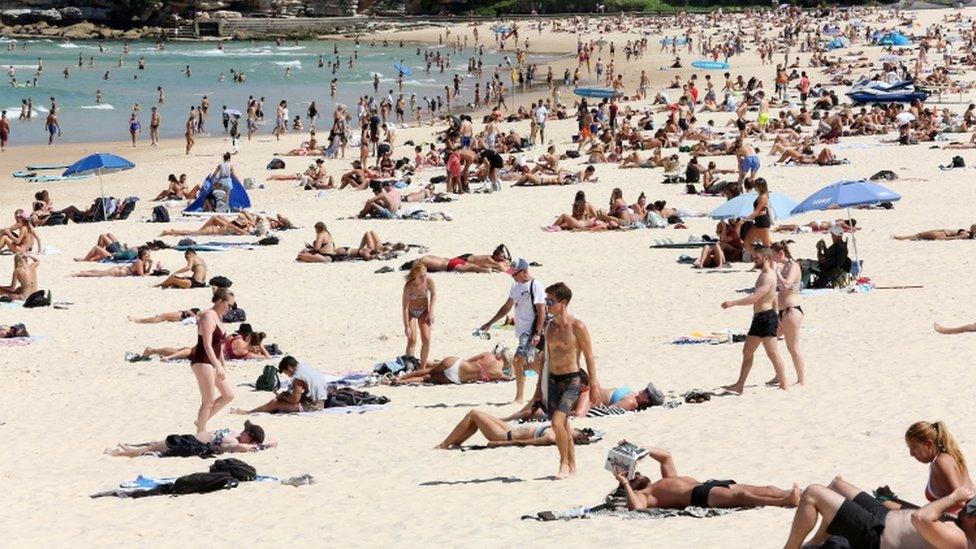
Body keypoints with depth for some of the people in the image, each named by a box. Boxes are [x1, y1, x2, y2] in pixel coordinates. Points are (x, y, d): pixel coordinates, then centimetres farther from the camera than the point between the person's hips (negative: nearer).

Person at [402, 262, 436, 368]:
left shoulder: (429, 281, -22)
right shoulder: (409, 286, -31)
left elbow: (433, 294, 0)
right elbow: (405, 307, -27)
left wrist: (431, 312, -4)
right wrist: (406, 326, -27)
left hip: (423, 311, 3)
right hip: (411, 312, -3)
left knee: (426, 339, -6)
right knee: (412, 341, -14)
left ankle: (422, 368, 6)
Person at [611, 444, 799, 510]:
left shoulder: (667, 480, 38)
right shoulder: (641, 495, 12)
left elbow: (666, 456, 48)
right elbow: (637, 506, -12)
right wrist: (624, 483, -1)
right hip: (699, 495, -9)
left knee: (762, 490, -14)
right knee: (740, 495, -34)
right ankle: (786, 501, -53)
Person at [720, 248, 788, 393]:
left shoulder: (768, 277, -15)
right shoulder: (764, 275, 19)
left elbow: (754, 298, -24)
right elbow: (774, 299, 28)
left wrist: (733, 303, -23)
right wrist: (776, 318, 33)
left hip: (766, 318, -11)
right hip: (758, 318, 11)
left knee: (772, 353, -7)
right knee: (747, 352, 10)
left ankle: (784, 385, -2)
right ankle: (740, 385, 12)